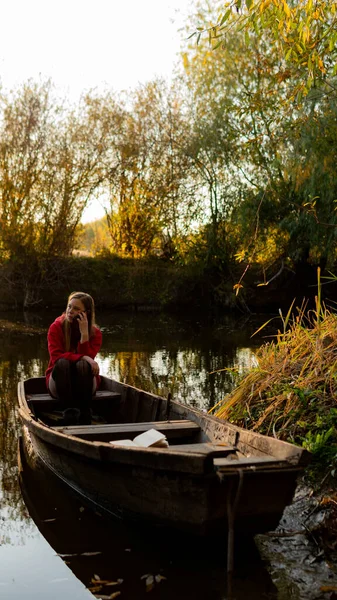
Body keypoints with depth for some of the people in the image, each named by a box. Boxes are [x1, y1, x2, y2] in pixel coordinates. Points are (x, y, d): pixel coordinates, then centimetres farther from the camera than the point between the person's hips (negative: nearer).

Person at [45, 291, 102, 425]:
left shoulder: (95, 332, -4)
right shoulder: (56, 327, -7)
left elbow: (88, 356, -17)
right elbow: (55, 356, -18)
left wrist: (84, 333, -25)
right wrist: (83, 357, -30)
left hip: (83, 384, 0)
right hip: (59, 384, 0)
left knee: (83, 365, -33)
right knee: (62, 363, -33)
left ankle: (85, 417, -37)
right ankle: (70, 414, -42)